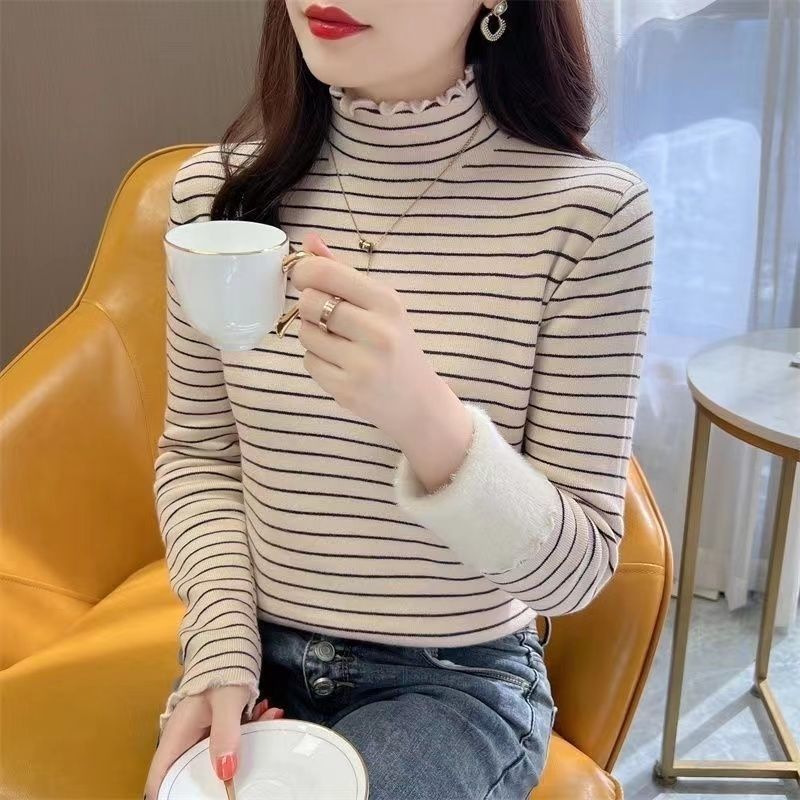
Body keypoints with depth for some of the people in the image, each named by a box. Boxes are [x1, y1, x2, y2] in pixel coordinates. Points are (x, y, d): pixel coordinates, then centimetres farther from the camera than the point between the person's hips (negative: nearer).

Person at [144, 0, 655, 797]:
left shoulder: (585, 213, -17)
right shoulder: (218, 186, -6)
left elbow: (575, 568, -14)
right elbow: (195, 458, 4)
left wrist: (425, 416, -31)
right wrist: (222, 653, -10)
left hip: (459, 680, -2)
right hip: (261, 658, 3)